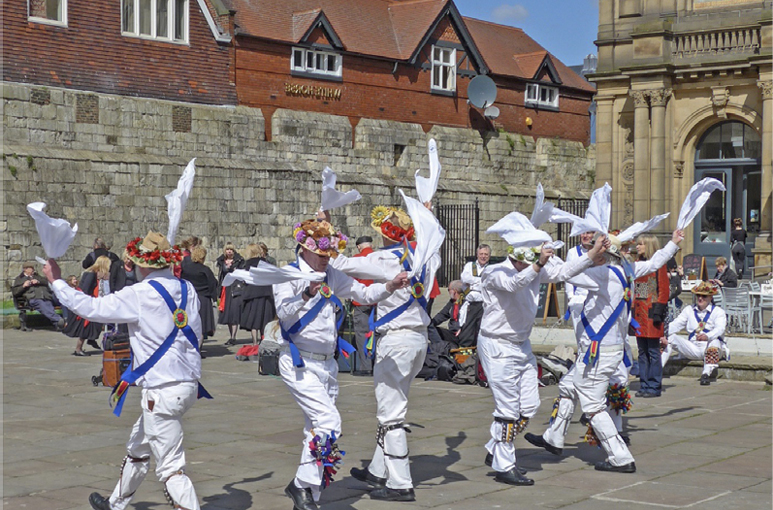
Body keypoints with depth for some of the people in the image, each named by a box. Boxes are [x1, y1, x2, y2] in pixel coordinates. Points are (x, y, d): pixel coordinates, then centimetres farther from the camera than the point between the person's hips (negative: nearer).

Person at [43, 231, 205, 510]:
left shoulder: (139, 295, -14)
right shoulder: (187, 289, 5)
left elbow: (90, 307, -8)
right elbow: (195, 333, 17)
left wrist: (57, 281, 4)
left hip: (162, 391, -9)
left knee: (170, 467, -6)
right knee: (138, 448, 27)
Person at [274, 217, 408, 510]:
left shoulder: (333, 276, 10)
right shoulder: (289, 275, -7)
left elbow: (364, 294, 12)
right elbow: (284, 312, -22)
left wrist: (390, 286, -6)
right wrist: (306, 294, -40)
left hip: (327, 363, 7)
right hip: (299, 363, -7)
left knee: (318, 430, 10)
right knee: (329, 423, -20)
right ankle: (304, 485, -8)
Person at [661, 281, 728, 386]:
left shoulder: (718, 311, 2)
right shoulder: (689, 310, 16)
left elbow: (720, 329, -17)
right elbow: (676, 324, 4)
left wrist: (707, 336, -40)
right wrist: (664, 334, -18)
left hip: (713, 349, -4)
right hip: (693, 349, 4)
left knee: (714, 341, -37)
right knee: (671, 338, -12)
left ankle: (707, 373, -51)